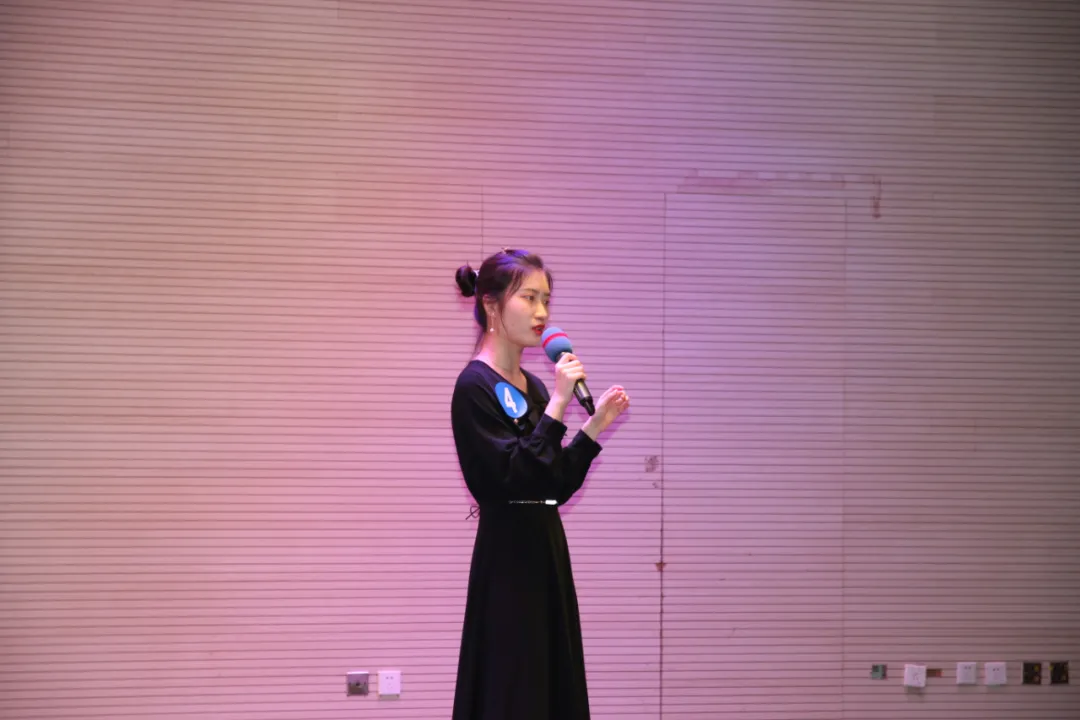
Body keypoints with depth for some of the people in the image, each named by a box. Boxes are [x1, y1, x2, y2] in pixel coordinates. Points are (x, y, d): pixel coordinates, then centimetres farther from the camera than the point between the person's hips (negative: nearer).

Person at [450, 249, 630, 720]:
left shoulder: (532, 387, 13)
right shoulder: (475, 387, -12)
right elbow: (516, 477, -21)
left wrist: (595, 426, 9)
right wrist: (557, 404, -20)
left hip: (546, 556, 9)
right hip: (507, 564, -9)